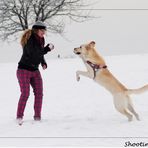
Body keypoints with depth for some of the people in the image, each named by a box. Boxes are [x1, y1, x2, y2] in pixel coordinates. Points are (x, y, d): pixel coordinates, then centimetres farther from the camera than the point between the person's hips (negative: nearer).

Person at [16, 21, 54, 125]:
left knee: (39, 93, 0)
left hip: (35, 70, 7)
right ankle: (19, 117, 1)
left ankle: (37, 117, 7)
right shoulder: (29, 39, -19)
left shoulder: (40, 40, 5)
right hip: (24, 70, -7)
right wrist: (47, 48, -25)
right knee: (25, 93, -10)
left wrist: (43, 63, 2)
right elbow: (33, 53, -29)